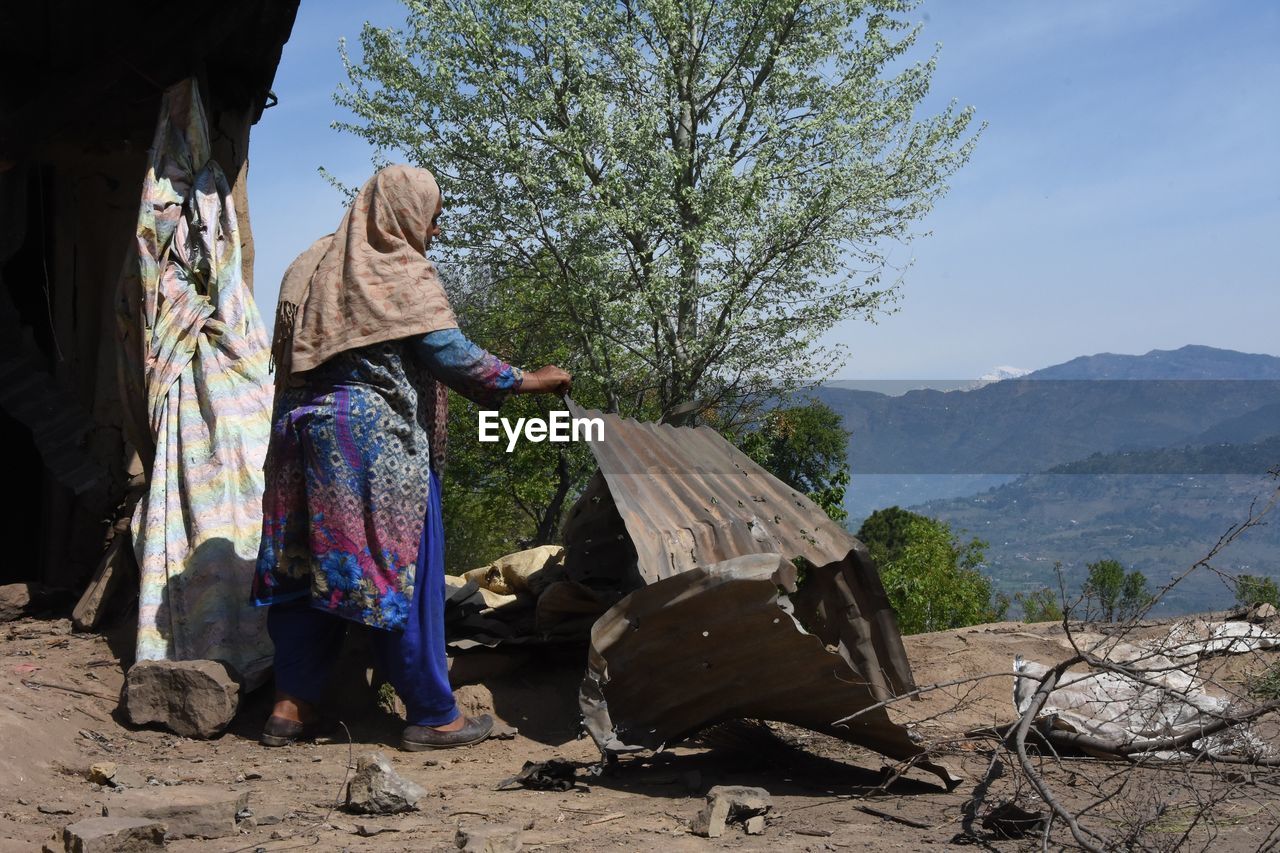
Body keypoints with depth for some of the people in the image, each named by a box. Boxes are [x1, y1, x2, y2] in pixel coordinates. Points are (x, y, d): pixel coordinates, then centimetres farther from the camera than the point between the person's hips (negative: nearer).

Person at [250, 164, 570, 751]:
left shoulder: (311, 266, 13)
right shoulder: (403, 274, -9)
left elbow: (286, 358, 16)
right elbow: (452, 356, -13)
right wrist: (529, 381, -4)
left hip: (306, 436, 7)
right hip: (377, 441, -7)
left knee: (307, 566, 11)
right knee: (401, 571, -1)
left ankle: (291, 706, 13)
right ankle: (432, 715, 6)